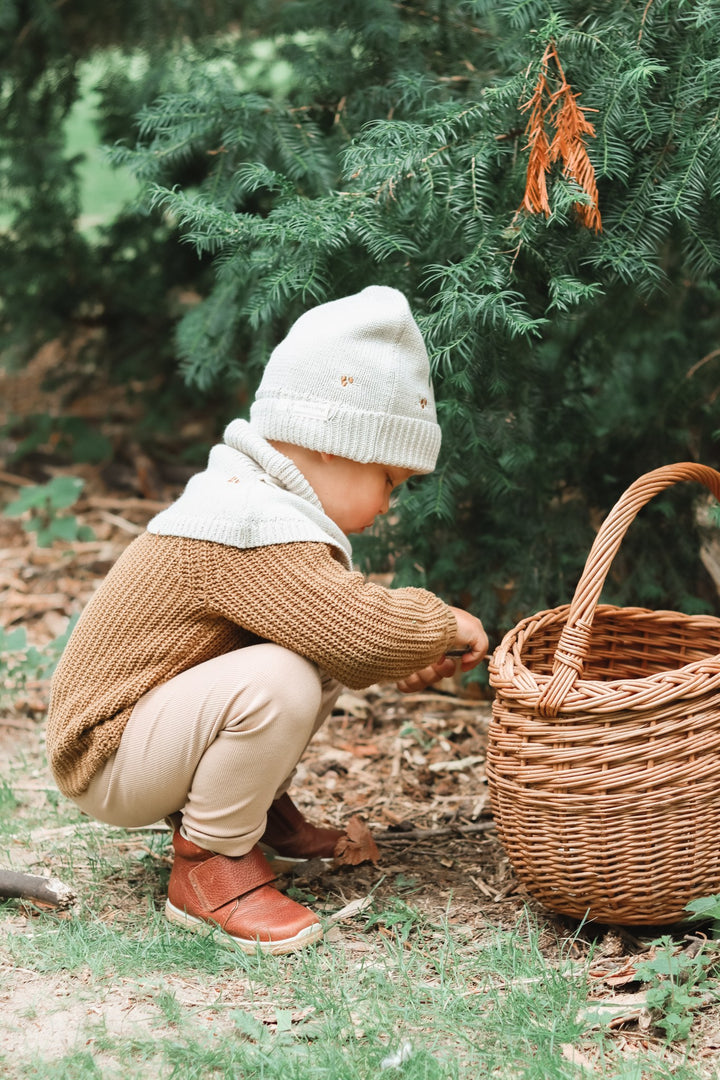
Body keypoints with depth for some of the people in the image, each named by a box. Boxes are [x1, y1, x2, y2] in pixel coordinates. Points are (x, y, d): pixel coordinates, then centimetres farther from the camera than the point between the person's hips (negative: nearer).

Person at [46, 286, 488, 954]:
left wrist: (399, 665, 4)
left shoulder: (248, 501, 10)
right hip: (109, 764, -10)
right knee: (278, 683, -32)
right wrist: (443, 624, -13)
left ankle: (258, 806, 16)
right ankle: (208, 864, -14)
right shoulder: (254, 532, -25)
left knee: (322, 664, 8)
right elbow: (362, 629, -33)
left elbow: (339, 633, 22)